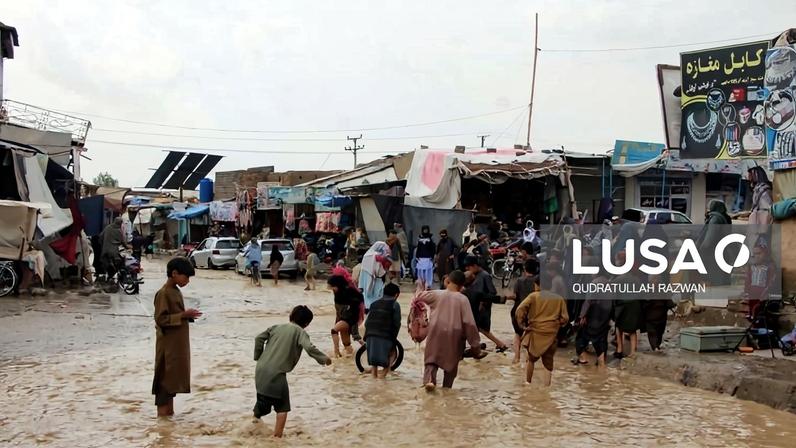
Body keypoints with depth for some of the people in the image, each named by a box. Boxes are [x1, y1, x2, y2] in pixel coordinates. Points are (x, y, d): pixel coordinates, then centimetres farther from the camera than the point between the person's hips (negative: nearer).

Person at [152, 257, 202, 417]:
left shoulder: (176, 291, 11)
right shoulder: (163, 293, -17)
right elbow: (161, 319, -22)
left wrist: (187, 316, 6)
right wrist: (183, 315, -23)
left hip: (178, 344, 9)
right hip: (168, 345, -9)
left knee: (174, 376, 13)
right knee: (165, 377, -2)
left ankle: (169, 410, 20)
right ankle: (162, 412, 5)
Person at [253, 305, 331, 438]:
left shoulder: (277, 327, 14)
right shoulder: (300, 332, -1)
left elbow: (259, 338, 6)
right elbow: (309, 348, -16)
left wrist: (258, 357, 15)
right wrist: (323, 358, -4)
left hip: (260, 370, 6)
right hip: (276, 374, -6)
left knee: (263, 401, 27)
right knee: (282, 407, 6)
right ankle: (277, 436, 2)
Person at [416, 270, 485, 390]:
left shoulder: (437, 294, -4)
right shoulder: (462, 299, -8)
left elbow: (420, 296, 12)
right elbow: (470, 323, -11)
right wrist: (475, 344, -5)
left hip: (436, 333, 0)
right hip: (454, 336, 0)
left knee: (431, 359, 11)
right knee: (451, 362, 18)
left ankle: (429, 379, -15)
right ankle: (447, 388, 21)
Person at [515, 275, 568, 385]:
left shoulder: (534, 296, -2)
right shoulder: (559, 299, 6)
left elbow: (520, 310, -13)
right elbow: (565, 318, 3)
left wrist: (522, 325, -3)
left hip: (534, 332, -1)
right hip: (551, 335, 1)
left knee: (531, 359, 19)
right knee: (548, 362, 9)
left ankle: (527, 383, 19)